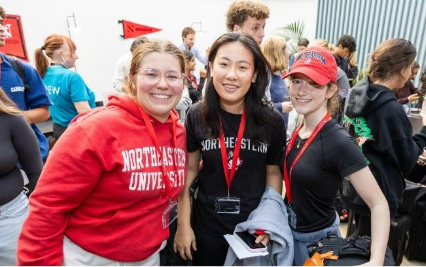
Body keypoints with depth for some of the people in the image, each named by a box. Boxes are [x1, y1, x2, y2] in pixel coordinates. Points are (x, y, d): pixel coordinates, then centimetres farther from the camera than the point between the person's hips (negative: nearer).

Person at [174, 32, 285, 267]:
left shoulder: (273, 121, -12)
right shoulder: (196, 116, -11)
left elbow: (273, 173, 0)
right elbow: (189, 170, -3)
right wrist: (183, 224, -2)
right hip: (207, 227, 0)